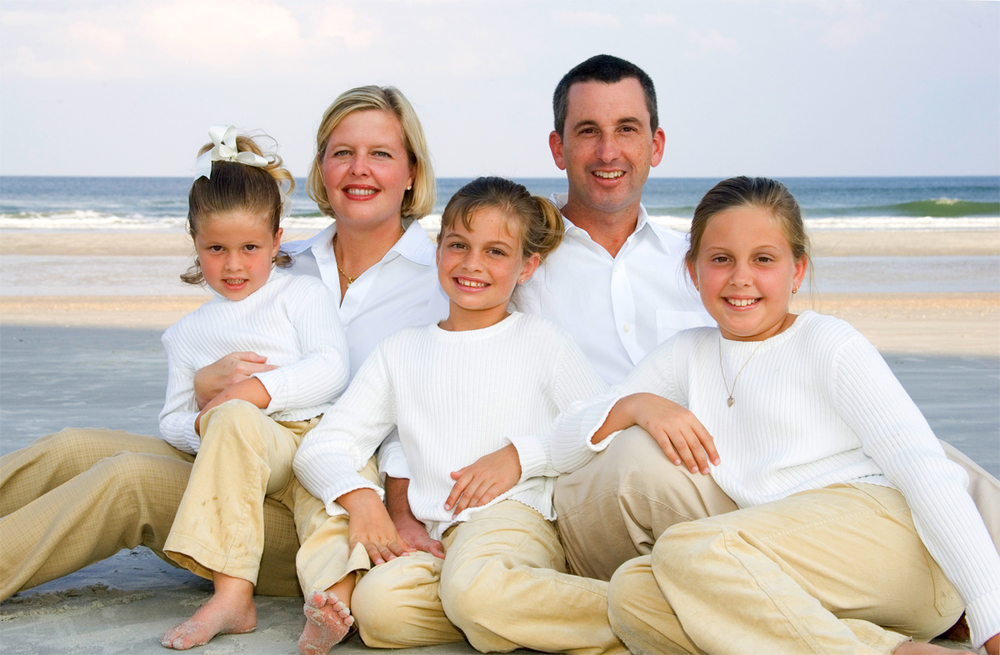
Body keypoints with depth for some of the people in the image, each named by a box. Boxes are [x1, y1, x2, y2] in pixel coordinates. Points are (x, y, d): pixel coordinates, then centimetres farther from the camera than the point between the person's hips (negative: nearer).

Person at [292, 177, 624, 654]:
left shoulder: (539, 339, 13)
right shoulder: (401, 351, 21)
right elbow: (320, 448, 14)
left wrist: (520, 455, -7)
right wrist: (358, 496, -6)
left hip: (519, 516, -3)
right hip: (439, 538, 3)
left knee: (473, 587, -38)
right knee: (377, 605, -31)